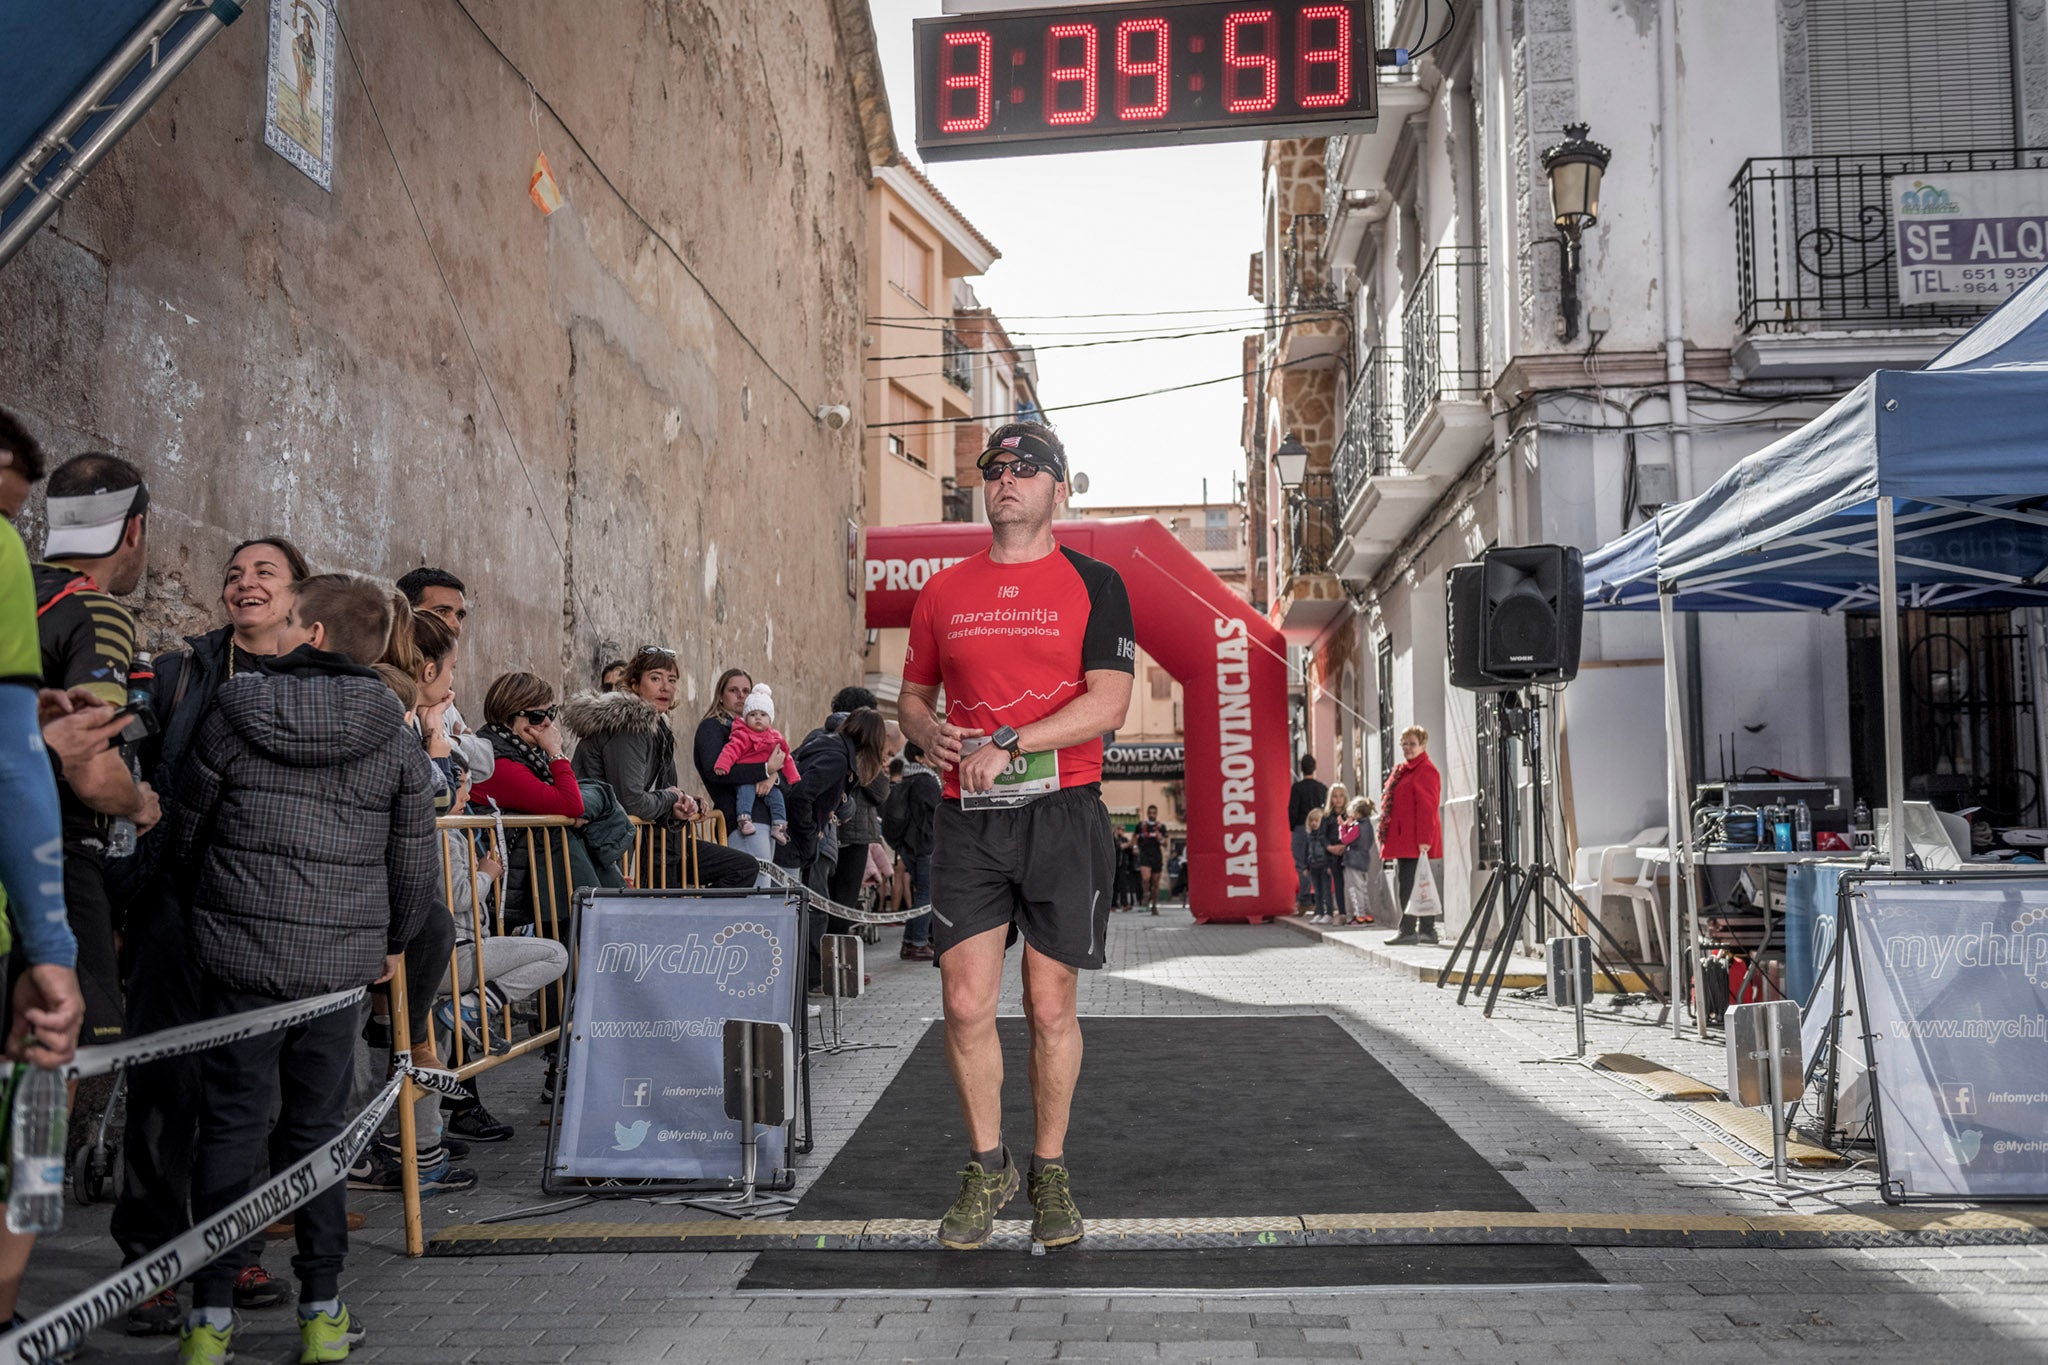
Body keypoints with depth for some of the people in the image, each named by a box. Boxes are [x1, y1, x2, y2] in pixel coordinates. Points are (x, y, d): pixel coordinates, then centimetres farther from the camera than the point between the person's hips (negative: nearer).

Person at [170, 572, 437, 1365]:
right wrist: (391, 941, 21)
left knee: (231, 1126, 7)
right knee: (317, 1126, 10)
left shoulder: (234, 717, -3)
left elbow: (186, 833, 6)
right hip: (341, 960, 1)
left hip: (239, 950, -1)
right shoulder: (394, 742, 0)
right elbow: (415, 862, 4)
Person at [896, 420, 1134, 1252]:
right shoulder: (942, 591, 13)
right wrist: (928, 732, -3)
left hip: (1063, 814, -2)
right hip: (968, 817, 3)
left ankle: (1049, 1173, 21)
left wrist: (1008, 743, -16)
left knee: (1051, 1007, 5)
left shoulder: (1093, 584, 3)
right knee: (966, 1004, -1)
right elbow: (914, 694, 20)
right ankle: (986, 1169, 18)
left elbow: (1108, 701, -8)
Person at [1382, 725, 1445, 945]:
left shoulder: (1426, 771, -9)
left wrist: (1424, 840, -20)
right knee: (1410, 883, 10)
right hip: (1401, 838, 10)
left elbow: (1427, 808, -15)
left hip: (1415, 841, -10)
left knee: (1408, 884, -11)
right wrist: (1388, 837, 20)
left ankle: (1408, 931, -10)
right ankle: (1427, 930, 14)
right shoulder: (1401, 770, 21)